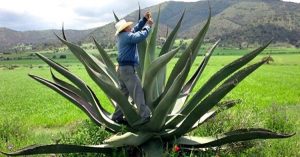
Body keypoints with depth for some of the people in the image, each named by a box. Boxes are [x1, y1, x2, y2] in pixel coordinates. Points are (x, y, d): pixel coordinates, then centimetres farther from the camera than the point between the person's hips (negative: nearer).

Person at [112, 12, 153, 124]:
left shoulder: (122, 37, 18)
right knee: (137, 92, -8)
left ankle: (117, 117, 16)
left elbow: (136, 29, 25)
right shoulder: (127, 36, -12)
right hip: (128, 69, -10)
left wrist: (144, 19, 19)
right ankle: (145, 116, -7)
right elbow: (141, 36, -23)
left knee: (124, 93, 13)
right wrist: (148, 26, -7)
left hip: (122, 69, 10)